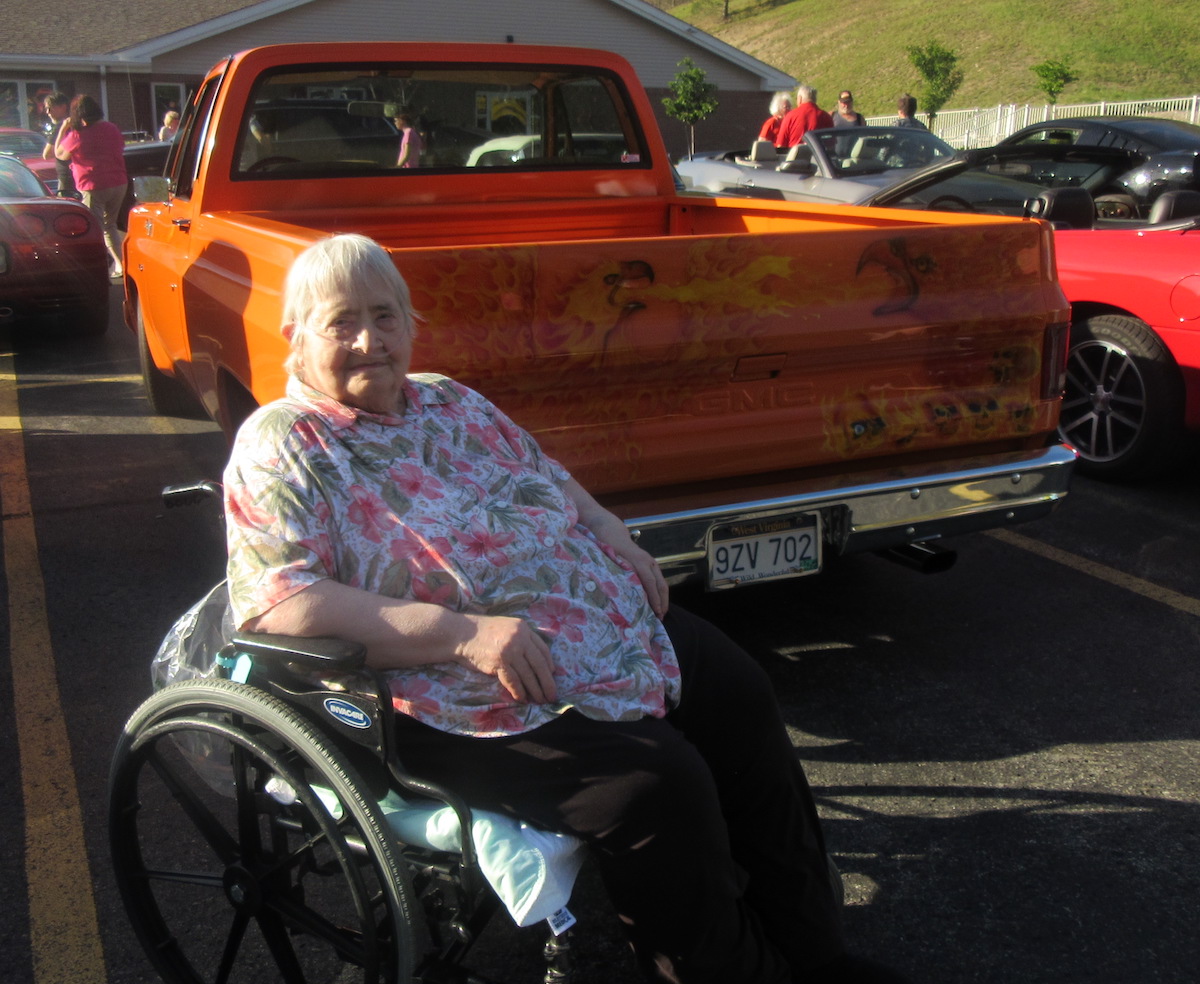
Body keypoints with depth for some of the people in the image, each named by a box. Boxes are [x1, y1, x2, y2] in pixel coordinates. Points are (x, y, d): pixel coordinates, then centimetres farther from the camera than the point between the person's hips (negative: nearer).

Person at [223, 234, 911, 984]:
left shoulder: (450, 401, 12)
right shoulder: (281, 448, -10)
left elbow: (543, 470, 25)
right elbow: (279, 605, -22)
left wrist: (610, 531, 4)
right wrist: (464, 633, -28)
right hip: (472, 701, -8)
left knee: (740, 697, 2)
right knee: (661, 781, -24)